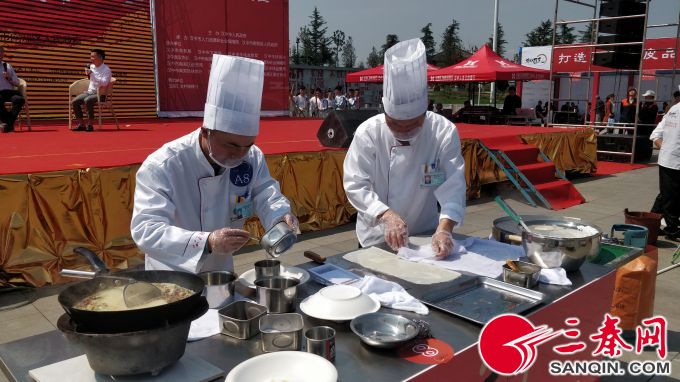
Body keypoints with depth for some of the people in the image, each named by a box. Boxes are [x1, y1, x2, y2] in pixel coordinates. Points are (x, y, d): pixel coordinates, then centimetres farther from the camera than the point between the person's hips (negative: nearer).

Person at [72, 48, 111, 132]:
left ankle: (90, 125, -28)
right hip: (89, 92, 7)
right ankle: (81, 124, -10)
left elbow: (104, 83, -27)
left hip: (100, 94, -7)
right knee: (75, 102, -14)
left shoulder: (106, 70, -10)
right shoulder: (92, 66, 11)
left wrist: (92, 74, -25)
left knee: (87, 100, -35)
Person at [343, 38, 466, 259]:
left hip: (425, 235, 1)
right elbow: (355, 184, -19)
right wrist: (387, 215, -35)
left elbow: (453, 186, -21)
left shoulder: (444, 132, -15)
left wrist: (444, 229, -38)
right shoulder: (368, 132, -17)